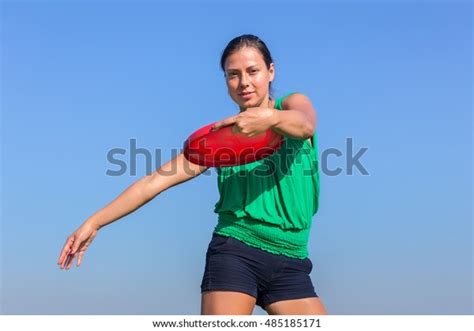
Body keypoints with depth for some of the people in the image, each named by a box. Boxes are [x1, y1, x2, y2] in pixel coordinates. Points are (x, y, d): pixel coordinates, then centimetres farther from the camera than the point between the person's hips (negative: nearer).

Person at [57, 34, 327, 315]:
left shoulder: (293, 104, 6)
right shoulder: (219, 135, 7)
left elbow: (305, 125, -20)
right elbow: (157, 179, 3)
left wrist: (270, 117, -44)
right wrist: (95, 222, -4)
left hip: (291, 264, 1)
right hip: (235, 253, -1)